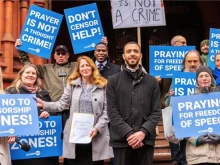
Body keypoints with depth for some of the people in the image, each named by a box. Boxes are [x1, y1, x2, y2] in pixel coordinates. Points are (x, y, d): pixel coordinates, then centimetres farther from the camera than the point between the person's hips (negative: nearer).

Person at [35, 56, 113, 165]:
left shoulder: (103, 86, 3)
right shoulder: (72, 84, 8)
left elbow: (107, 110, -1)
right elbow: (61, 104, 2)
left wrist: (97, 127, -11)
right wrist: (44, 104, -13)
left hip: (95, 135, -1)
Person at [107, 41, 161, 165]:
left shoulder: (152, 81, 10)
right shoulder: (113, 81, 6)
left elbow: (157, 111, 3)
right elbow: (112, 112, -2)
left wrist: (143, 132, -12)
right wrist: (128, 134, -13)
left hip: (145, 139, 1)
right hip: (121, 139, -1)